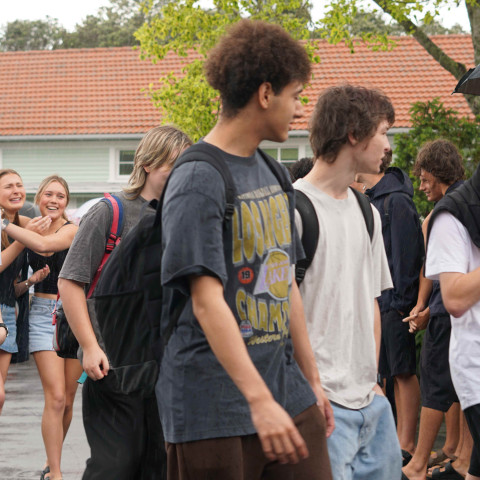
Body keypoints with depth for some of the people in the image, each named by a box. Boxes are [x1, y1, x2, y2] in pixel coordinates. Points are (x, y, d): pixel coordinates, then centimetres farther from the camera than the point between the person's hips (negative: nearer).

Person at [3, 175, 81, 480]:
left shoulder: (73, 230, -6)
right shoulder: (29, 230, 5)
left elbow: (43, 244, -27)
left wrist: (6, 225, -25)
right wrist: (26, 283, -5)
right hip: (43, 314, 1)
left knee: (67, 400, 7)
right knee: (56, 398, -10)